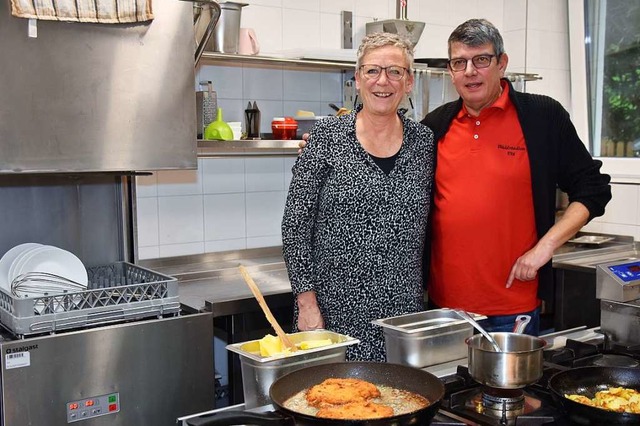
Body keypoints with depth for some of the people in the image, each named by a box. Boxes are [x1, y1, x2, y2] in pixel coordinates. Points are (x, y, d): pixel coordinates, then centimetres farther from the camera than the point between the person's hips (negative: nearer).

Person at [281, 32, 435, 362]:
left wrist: (423, 290, 7)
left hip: (404, 313, 3)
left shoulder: (424, 141, 5)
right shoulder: (327, 136, -3)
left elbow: (430, 227, 13)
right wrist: (307, 302, -8)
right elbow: (295, 224, -4)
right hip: (335, 311, -2)